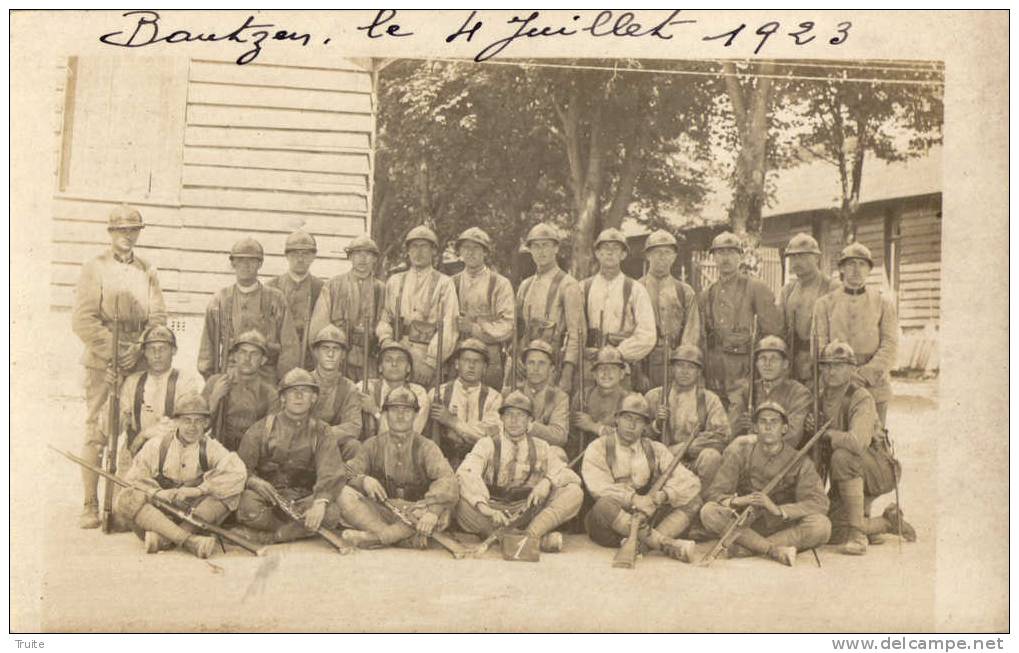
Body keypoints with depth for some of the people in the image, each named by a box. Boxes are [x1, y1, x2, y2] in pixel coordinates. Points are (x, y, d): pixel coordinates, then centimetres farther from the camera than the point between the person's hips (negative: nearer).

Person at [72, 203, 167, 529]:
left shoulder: (147, 271, 13)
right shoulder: (93, 269, 4)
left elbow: (158, 317, 6)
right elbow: (82, 320, -5)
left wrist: (137, 351, -8)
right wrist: (114, 353, -12)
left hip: (139, 365, 3)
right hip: (101, 364, -3)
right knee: (96, 434, -3)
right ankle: (90, 506, 1)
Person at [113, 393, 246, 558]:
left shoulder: (211, 448, 3)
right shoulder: (155, 445, 5)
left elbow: (237, 471, -16)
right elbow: (133, 479, 0)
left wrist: (198, 489, -22)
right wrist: (157, 492, -19)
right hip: (157, 512, 0)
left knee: (232, 492, -23)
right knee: (126, 499, -26)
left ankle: (162, 539, -30)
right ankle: (189, 541, -39)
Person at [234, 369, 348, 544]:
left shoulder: (321, 432, 6)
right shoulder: (263, 427, 6)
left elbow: (332, 471, -10)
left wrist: (320, 501, -31)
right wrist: (253, 480, -25)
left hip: (303, 499, 1)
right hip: (267, 494, -1)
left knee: (331, 513, -29)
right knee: (248, 508, -34)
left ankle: (265, 536, -23)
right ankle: (302, 531, -16)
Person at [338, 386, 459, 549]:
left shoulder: (426, 447, 2)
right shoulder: (373, 445, 9)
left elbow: (447, 481, -15)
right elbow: (348, 476, -1)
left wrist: (432, 510, -34)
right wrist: (363, 480, -25)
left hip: (415, 514, -1)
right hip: (378, 513, 1)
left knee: (442, 510, -30)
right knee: (346, 495, -23)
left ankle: (373, 537, -31)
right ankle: (408, 538, -33)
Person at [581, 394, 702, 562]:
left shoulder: (655, 450, 13)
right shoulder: (598, 448, 3)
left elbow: (690, 482, 2)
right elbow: (598, 487, -14)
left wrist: (663, 495, -18)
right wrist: (633, 499, -28)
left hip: (646, 518, 4)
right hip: (609, 529, -4)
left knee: (693, 501, -12)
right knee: (605, 505, -36)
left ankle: (639, 544, -33)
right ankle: (667, 544, -36)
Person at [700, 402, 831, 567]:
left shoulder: (798, 461, -5)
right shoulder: (741, 451, -3)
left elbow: (820, 503, -17)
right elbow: (714, 492, -6)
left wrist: (778, 509, -31)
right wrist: (735, 501, -30)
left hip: (783, 526, 0)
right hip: (745, 524, 0)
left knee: (821, 525, -28)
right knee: (709, 511, -27)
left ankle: (745, 548, -28)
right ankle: (776, 551, -32)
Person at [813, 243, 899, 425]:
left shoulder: (884, 301, 8)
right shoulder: (825, 304, 7)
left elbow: (890, 345, 0)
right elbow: (820, 348, 1)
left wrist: (866, 375, -12)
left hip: (875, 387, 0)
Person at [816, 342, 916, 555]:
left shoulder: (861, 398, -21)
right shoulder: (821, 398, 2)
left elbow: (858, 442, -38)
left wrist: (826, 434, -22)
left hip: (879, 470, -7)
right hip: (848, 478, 7)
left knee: (843, 457, -36)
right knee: (834, 534, -8)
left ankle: (858, 533, -27)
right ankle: (890, 521, 20)